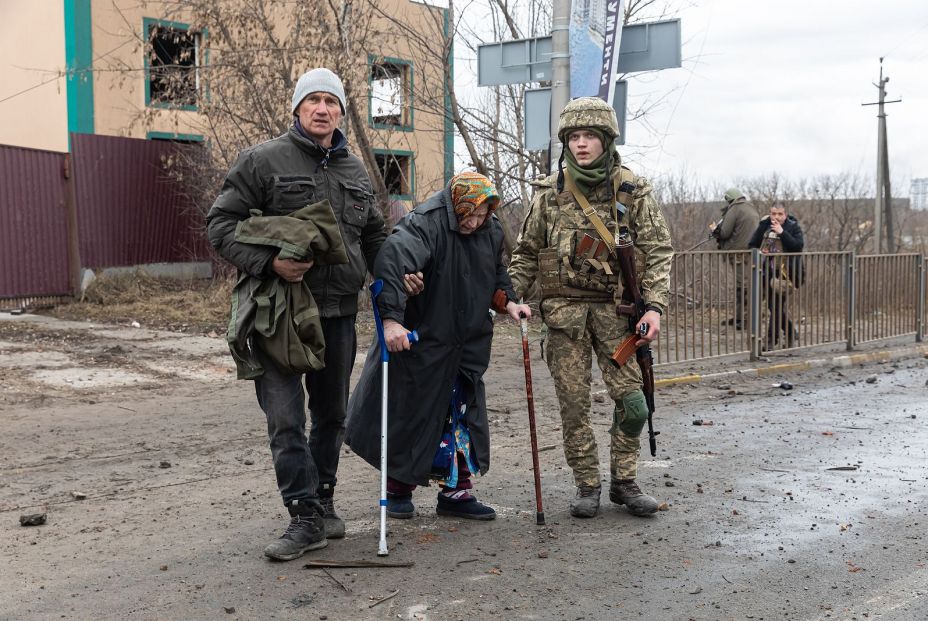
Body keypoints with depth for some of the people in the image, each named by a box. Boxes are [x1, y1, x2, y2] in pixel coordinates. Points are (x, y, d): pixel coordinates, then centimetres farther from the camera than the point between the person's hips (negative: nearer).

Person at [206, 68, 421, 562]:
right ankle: (305, 519, 3)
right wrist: (268, 262, -19)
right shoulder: (264, 160, -3)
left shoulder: (355, 170, 14)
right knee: (286, 417, -6)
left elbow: (374, 236, 25)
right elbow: (221, 223, -6)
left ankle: (324, 503, 31)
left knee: (331, 413, 15)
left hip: (338, 311, 5)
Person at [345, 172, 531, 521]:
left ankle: (457, 492, 22)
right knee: (411, 414, 5)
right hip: (420, 342, -6)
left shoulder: (492, 231, 4)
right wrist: (391, 319, -44)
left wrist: (507, 302, 4)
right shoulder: (424, 224, -20)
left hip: (469, 346, 6)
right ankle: (398, 489, 24)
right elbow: (391, 263, -35)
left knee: (464, 418, 10)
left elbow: (496, 274, 22)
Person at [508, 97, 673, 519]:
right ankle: (587, 485, 16)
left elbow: (658, 251, 1)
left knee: (631, 398, -3)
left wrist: (654, 306, -10)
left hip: (616, 309, -1)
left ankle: (624, 481, 15)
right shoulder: (550, 193, 5)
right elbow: (527, 252, 12)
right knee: (573, 403, 2)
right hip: (564, 309, 1)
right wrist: (509, 293, -2)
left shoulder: (633, 191, 2)